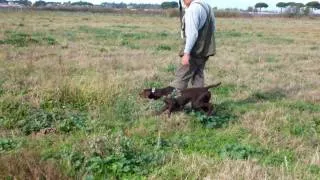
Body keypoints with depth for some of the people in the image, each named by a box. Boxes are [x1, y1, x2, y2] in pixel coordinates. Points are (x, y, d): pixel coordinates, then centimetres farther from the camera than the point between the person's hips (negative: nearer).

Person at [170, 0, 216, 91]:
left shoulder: (193, 9, -16)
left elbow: (192, 33, -22)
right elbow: (213, 28, 21)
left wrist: (186, 53, -22)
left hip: (195, 51, -9)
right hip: (205, 49, 9)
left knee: (182, 76, -5)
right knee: (198, 75, 13)